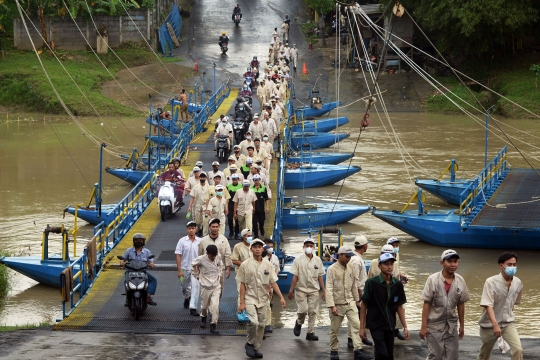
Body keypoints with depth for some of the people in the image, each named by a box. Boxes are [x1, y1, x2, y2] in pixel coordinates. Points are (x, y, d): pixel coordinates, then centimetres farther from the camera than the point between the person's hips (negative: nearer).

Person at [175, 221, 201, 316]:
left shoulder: (200, 241, -1)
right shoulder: (182, 241, -4)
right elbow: (178, 256, -5)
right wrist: (179, 270, -10)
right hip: (185, 269, 0)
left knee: (195, 288, -10)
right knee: (185, 287, 17)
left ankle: (193, 307, -8)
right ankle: (187, 298, 47)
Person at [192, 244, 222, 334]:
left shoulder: (218, 257, -6)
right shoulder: (201, 259, -17)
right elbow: (193, 266, 3)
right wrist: (197, 275, 5)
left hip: (216, 286, 1)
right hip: (206, 286, -1)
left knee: (215, 306, -11)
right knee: (204, 305, 15)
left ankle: (213, 325, -6)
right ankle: (203, 317, 46)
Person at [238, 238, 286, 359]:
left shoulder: (267, 265, 5)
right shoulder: (245, 265, -4)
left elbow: (273, 282, 6)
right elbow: (242, 284, -2)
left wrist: (281, 297, -4)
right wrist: (241, 303, -7)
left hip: (263, 299, 4)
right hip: (250, 298, -4)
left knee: (261, 325, 6)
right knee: (253, 322, -22)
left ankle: (256, 348, 19)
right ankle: (250, 344, -1)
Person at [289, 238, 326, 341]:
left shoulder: (318, 260, 6)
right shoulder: (298, 260, -4)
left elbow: (320, 277, 10)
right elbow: (295, 276, -5)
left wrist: (323, 291, 8)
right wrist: (291, 290, -8)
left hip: (314, 290, 3)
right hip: (301, 289, -3)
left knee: (313, 311, 1)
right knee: (303, 310, -13)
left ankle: (310, 332, 10)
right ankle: (299, 323, 19)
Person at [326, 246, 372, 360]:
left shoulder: (350, 269, 5)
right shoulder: (332, 269, -11)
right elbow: (329, 289, -15)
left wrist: (357, 300, 19)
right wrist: (332, 306, -20)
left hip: (350, 302, 4)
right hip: (337, 304, -4)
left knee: (356, 325, -10)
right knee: (335, 329, 7)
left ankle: (358, 350, -13)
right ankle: (333, 351, 22)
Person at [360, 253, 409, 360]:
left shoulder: (397, 285, 1)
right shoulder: (371, 283, -10)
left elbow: (400, 307, 9)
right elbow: (364, 305, -5)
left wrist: (405, 327, 5)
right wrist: (362, 327, -7)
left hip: (390, 325, 5)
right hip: (376, 324, -5)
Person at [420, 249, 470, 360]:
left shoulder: (460, 281, -2)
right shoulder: (433, 280, -13)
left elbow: (460, 304, 7)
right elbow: (426, 304, -10)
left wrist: (462, 326, 11)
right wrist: (424, 327, -12)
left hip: (451, 326, 4)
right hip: (434, 325, -4)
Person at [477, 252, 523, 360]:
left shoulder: (518, 283, -4)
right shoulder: (491, 282, -19)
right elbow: (488, 305, -25)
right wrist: (495, 324, -36)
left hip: (508, 323, 3)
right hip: (489, 324, -3)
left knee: (518, 350, -19)